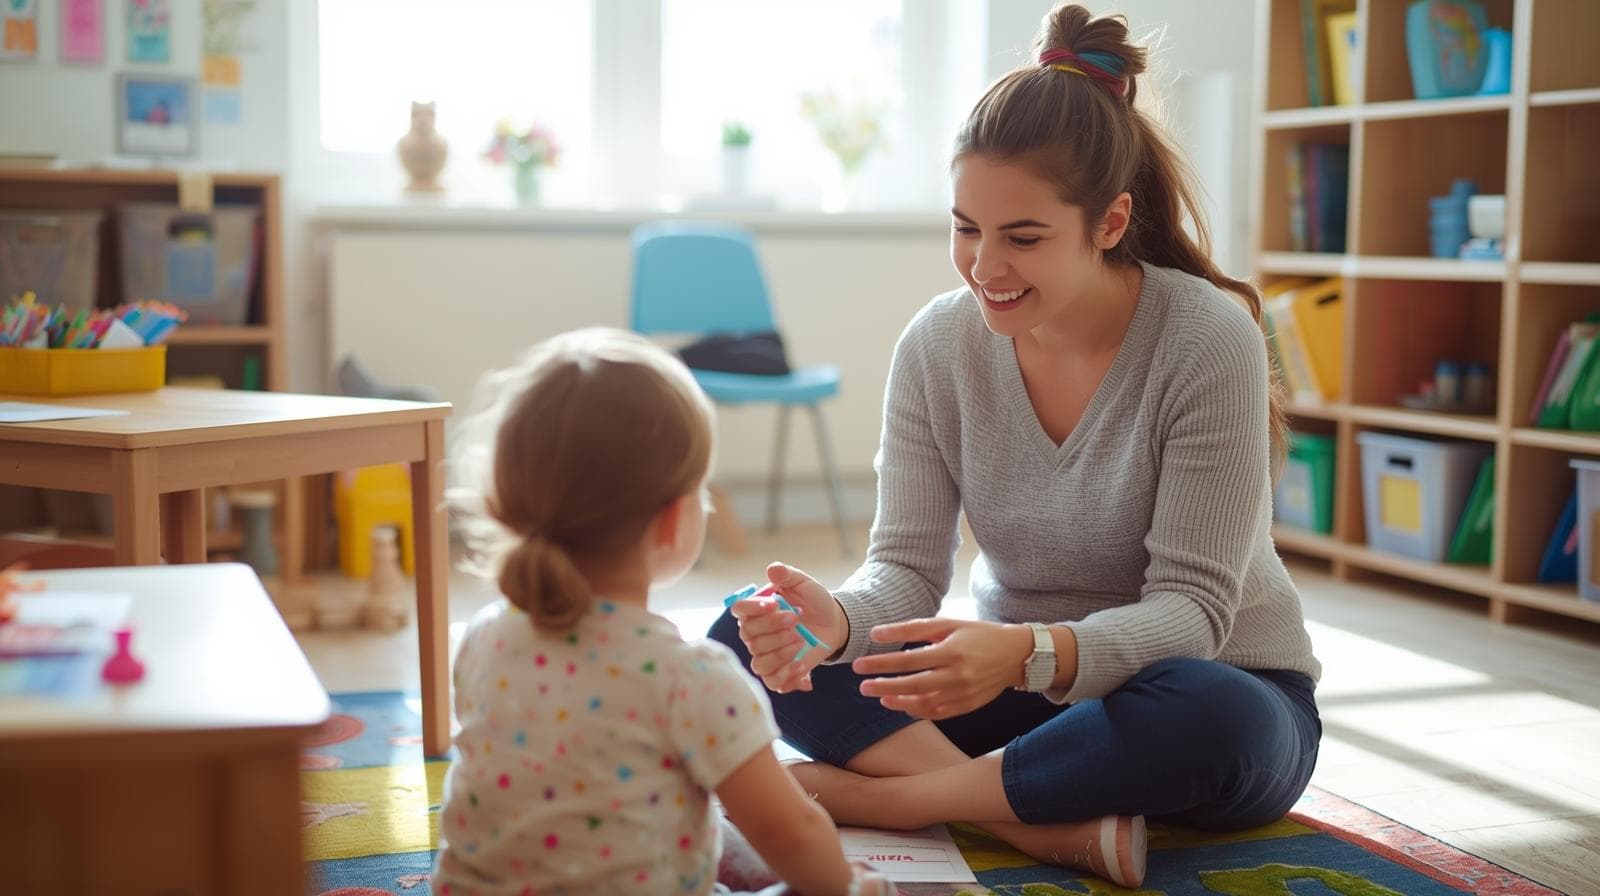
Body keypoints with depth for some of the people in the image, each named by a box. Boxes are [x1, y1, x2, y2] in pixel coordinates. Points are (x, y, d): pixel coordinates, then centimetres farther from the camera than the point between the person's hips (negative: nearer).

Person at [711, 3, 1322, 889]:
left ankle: (865, 794, -23)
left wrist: (1030, 654, -42)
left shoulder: (1208, 340, -20)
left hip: (1218, 689, -3)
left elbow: (1192, 610, -22)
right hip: (1018, 690, 4)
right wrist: (834, 620, -33)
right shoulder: (937, 344, -8)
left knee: (1204, 718, -41)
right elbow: (907, 569, -9)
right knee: (745, 638, -15)